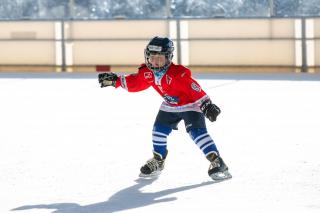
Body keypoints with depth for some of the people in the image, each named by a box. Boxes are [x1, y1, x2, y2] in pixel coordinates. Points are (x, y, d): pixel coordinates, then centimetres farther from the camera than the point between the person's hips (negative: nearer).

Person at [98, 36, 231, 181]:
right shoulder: (148, 73, -11)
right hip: (170, 107, 7)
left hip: (190, 105, -7)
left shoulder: (178, 73, -34)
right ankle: (158, 161, 27)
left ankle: (216, 162, -22)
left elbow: (194, 88, -36)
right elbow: (134, 83, 3)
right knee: (159, 130, 6)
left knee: (197, 131, -22)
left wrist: (206, 104, -41)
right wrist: (115, 80, -3)